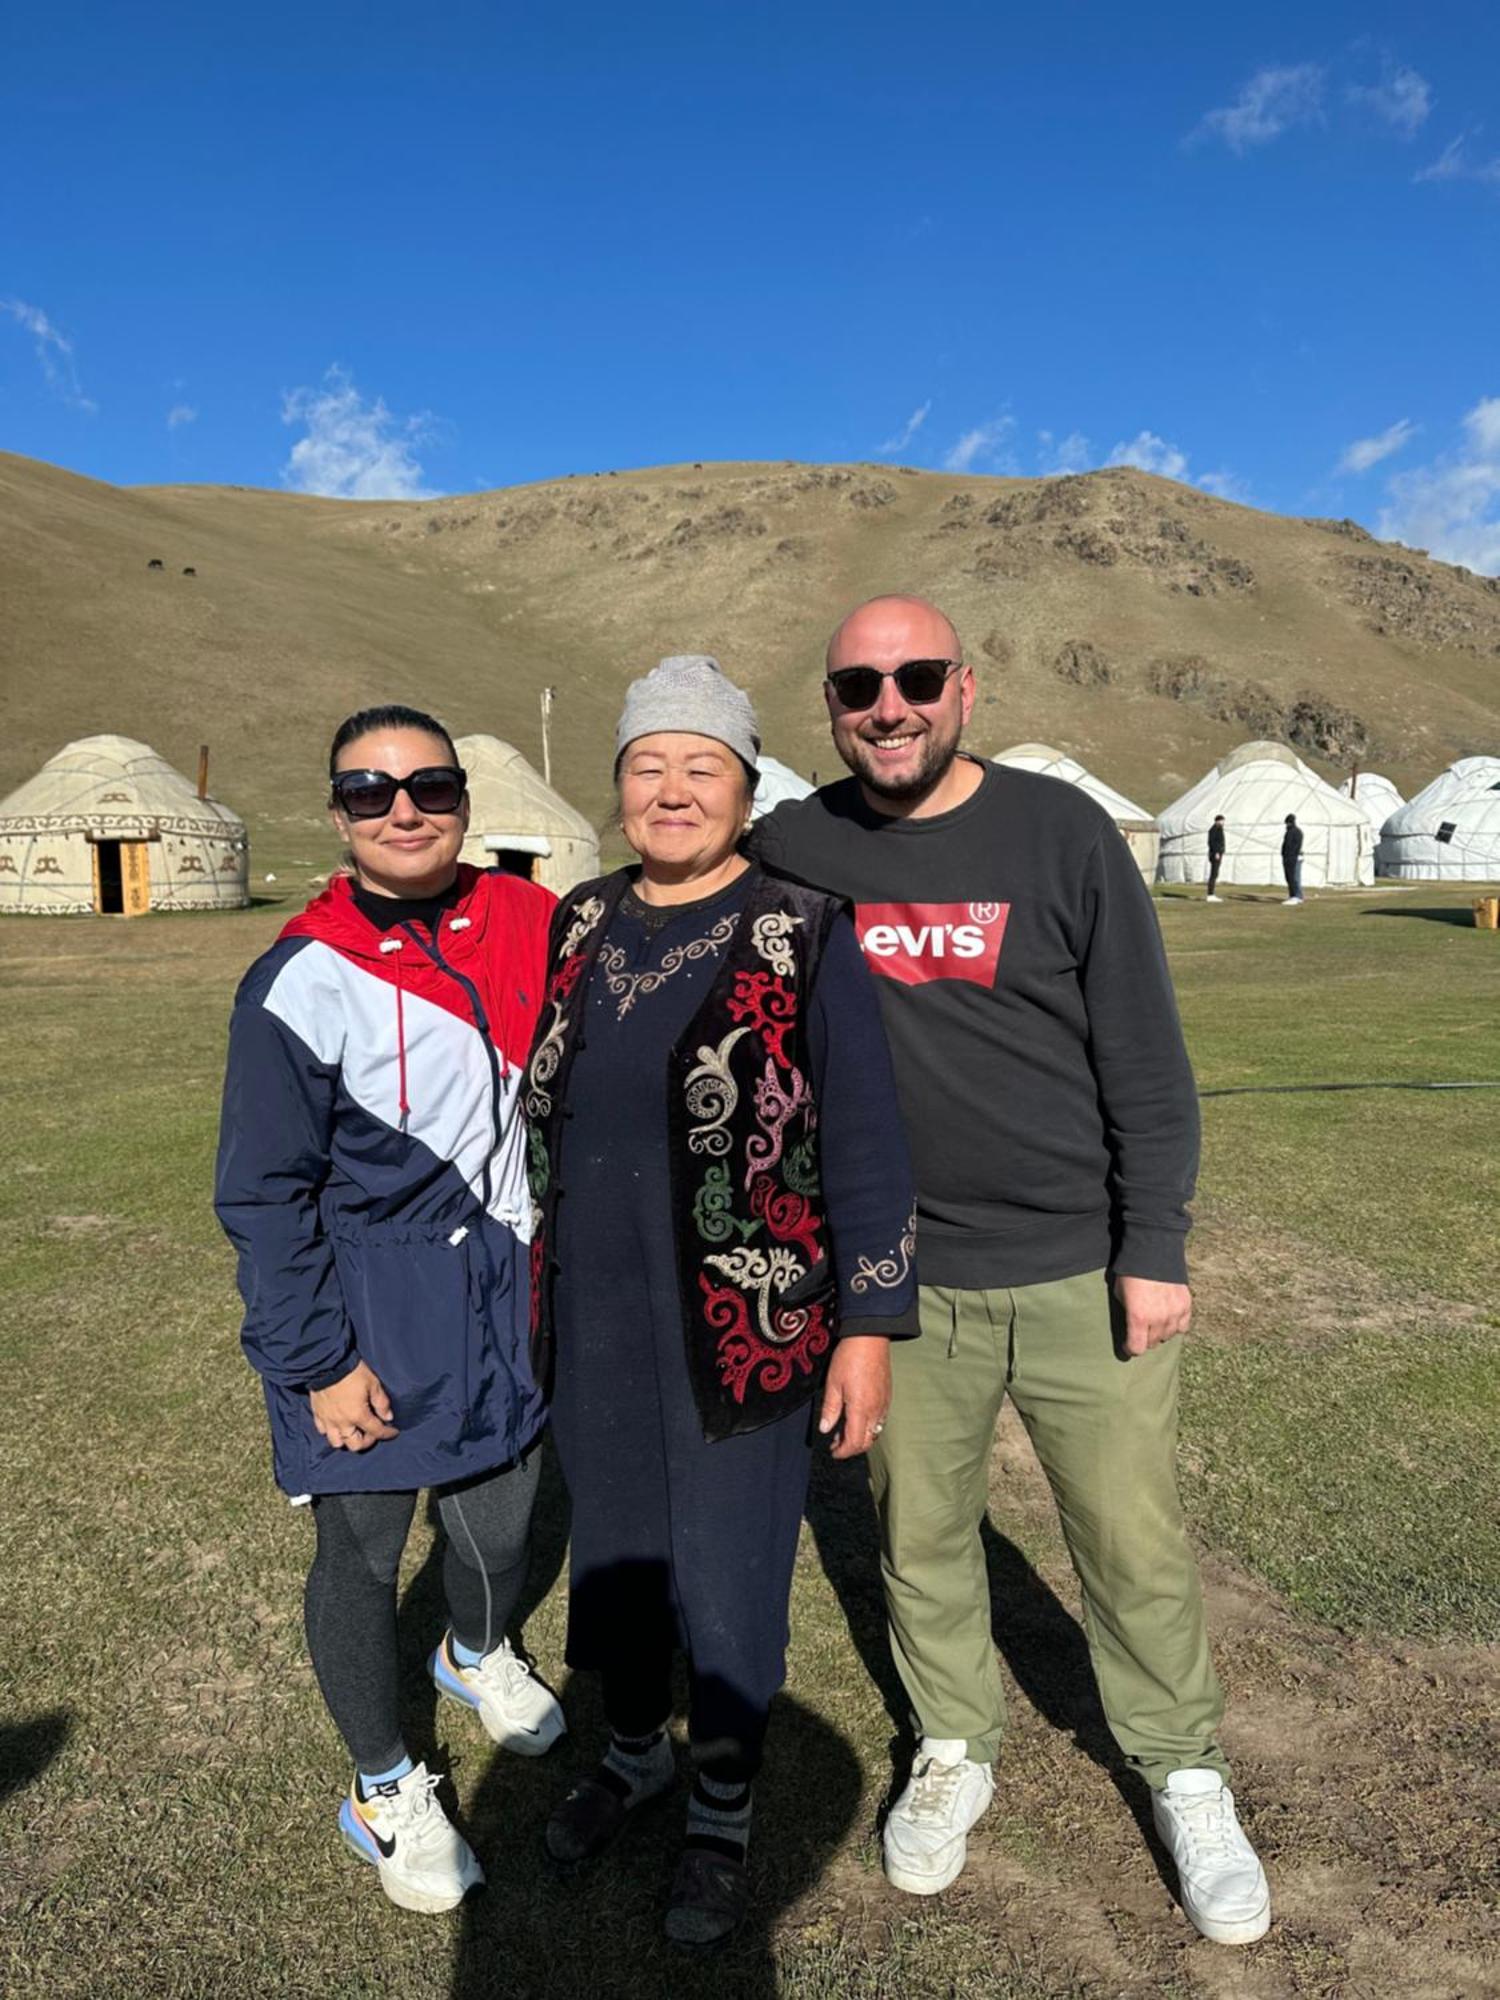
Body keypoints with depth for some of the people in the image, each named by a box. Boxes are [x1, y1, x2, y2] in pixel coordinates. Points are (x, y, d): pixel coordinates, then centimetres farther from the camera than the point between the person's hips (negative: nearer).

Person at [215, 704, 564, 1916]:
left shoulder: (528, 926, -5)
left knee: (502, 1519, 20)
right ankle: (385, 1790, 38)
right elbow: (263, 1194, -11)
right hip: (369, 1310, -4)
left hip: (507, 1290, 4)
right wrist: (317, 1362, -12)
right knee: (363, 1549, 11)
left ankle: (478, 1653, 55)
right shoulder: (302, 981, -15)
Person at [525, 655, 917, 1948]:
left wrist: (869, 1325, -11)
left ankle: (724, 1819, 36)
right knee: (613, 1545, 20)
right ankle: (635, 1752, 48)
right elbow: (544, 1116, 12)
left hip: (746, 1330, -4)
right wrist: (533, 1288, 16)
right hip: (595, 1323, 5)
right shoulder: (578, 929, 4)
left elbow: (866, 1147, -10)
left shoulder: (805, 939, -11)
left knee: (728, 1574, 9)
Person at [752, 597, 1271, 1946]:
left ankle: (1184, 1773, 37)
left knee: (1136, 1544, 11)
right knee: (920, 1534, 16)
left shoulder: (1062, 831, -6)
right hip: (899, 1277, 2)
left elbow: (1145, 1054, -4)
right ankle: (955, 1753, 41)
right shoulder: (794, 850, -1)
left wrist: (1156, 1248, -6)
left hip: (1085, 1268, -1)